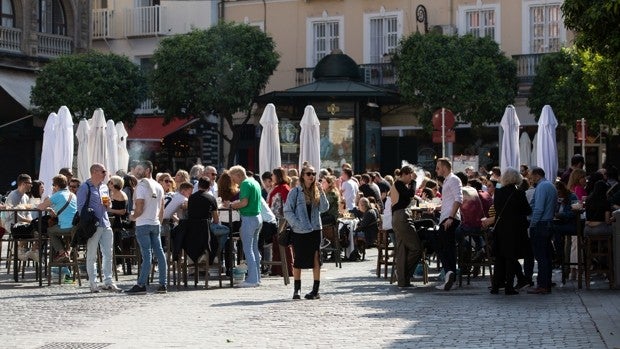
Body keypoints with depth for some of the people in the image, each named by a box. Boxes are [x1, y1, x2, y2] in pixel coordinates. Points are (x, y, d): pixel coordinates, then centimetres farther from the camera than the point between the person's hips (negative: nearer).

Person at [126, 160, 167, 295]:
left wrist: (133, 217, 0)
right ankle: (163, 284, 7)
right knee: (159, 253, 6)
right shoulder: (158, 186, 11)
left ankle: (141, 285, -6)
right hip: (156, 223, 7)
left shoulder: (142, 186, -12)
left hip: (143, 224, -7)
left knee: (146, 254, -9)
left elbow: (139, 209, -17)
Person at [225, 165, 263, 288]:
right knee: (254, 249, 14)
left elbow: (244, 202, -22)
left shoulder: (245, 184, -13)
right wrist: (235, 204, 15)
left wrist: (231, 205, -9)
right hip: (258, 217, 9)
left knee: (248, 249, -5)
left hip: (249, 218, -9)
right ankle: (257, 278, 16)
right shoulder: (255, 182, 15)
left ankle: (252, 279, -6)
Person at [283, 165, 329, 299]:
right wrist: (297, 224, -14)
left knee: (316, 259, -3)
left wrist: (321, 192, -11)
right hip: (299, 232, -2)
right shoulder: (295, 191, -3)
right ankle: (296, 290, 16)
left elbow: (324, 208, -2)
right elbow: (287, 211, -5)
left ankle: (315, 290, 2)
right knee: (298, 261, 5)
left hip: (315, 230, 2)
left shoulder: (316, 191, 8)